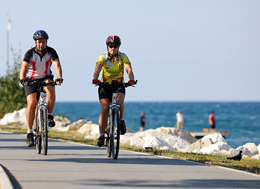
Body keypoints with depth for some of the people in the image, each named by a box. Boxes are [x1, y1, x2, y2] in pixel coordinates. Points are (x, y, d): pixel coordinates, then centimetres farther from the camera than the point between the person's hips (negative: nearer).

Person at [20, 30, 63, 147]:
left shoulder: (51, 52, -15)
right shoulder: (30, 53, -18)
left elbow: (57, 65, -28)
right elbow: (24, 67, -31)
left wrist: (59, 78, -46)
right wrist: (22, 79, -50)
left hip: (45, 77, 1)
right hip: (31, 79, -1)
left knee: (51, 89, -34)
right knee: (31, 103, -17)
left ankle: (49, 116, -20)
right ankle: (30, 132, -7)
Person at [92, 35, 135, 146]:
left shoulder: (123, 57, -10)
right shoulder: (103, 57, -11)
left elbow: (129, 70, -24)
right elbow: (97, 70, -27)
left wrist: (131, 80, -45)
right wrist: (95, 79, -48)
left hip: (119, 85, 0)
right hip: (105, 86, 0)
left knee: (119, 102, -30)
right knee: (104, 110, -14)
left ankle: (121, 120, -2)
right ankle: (101, 136, -9)